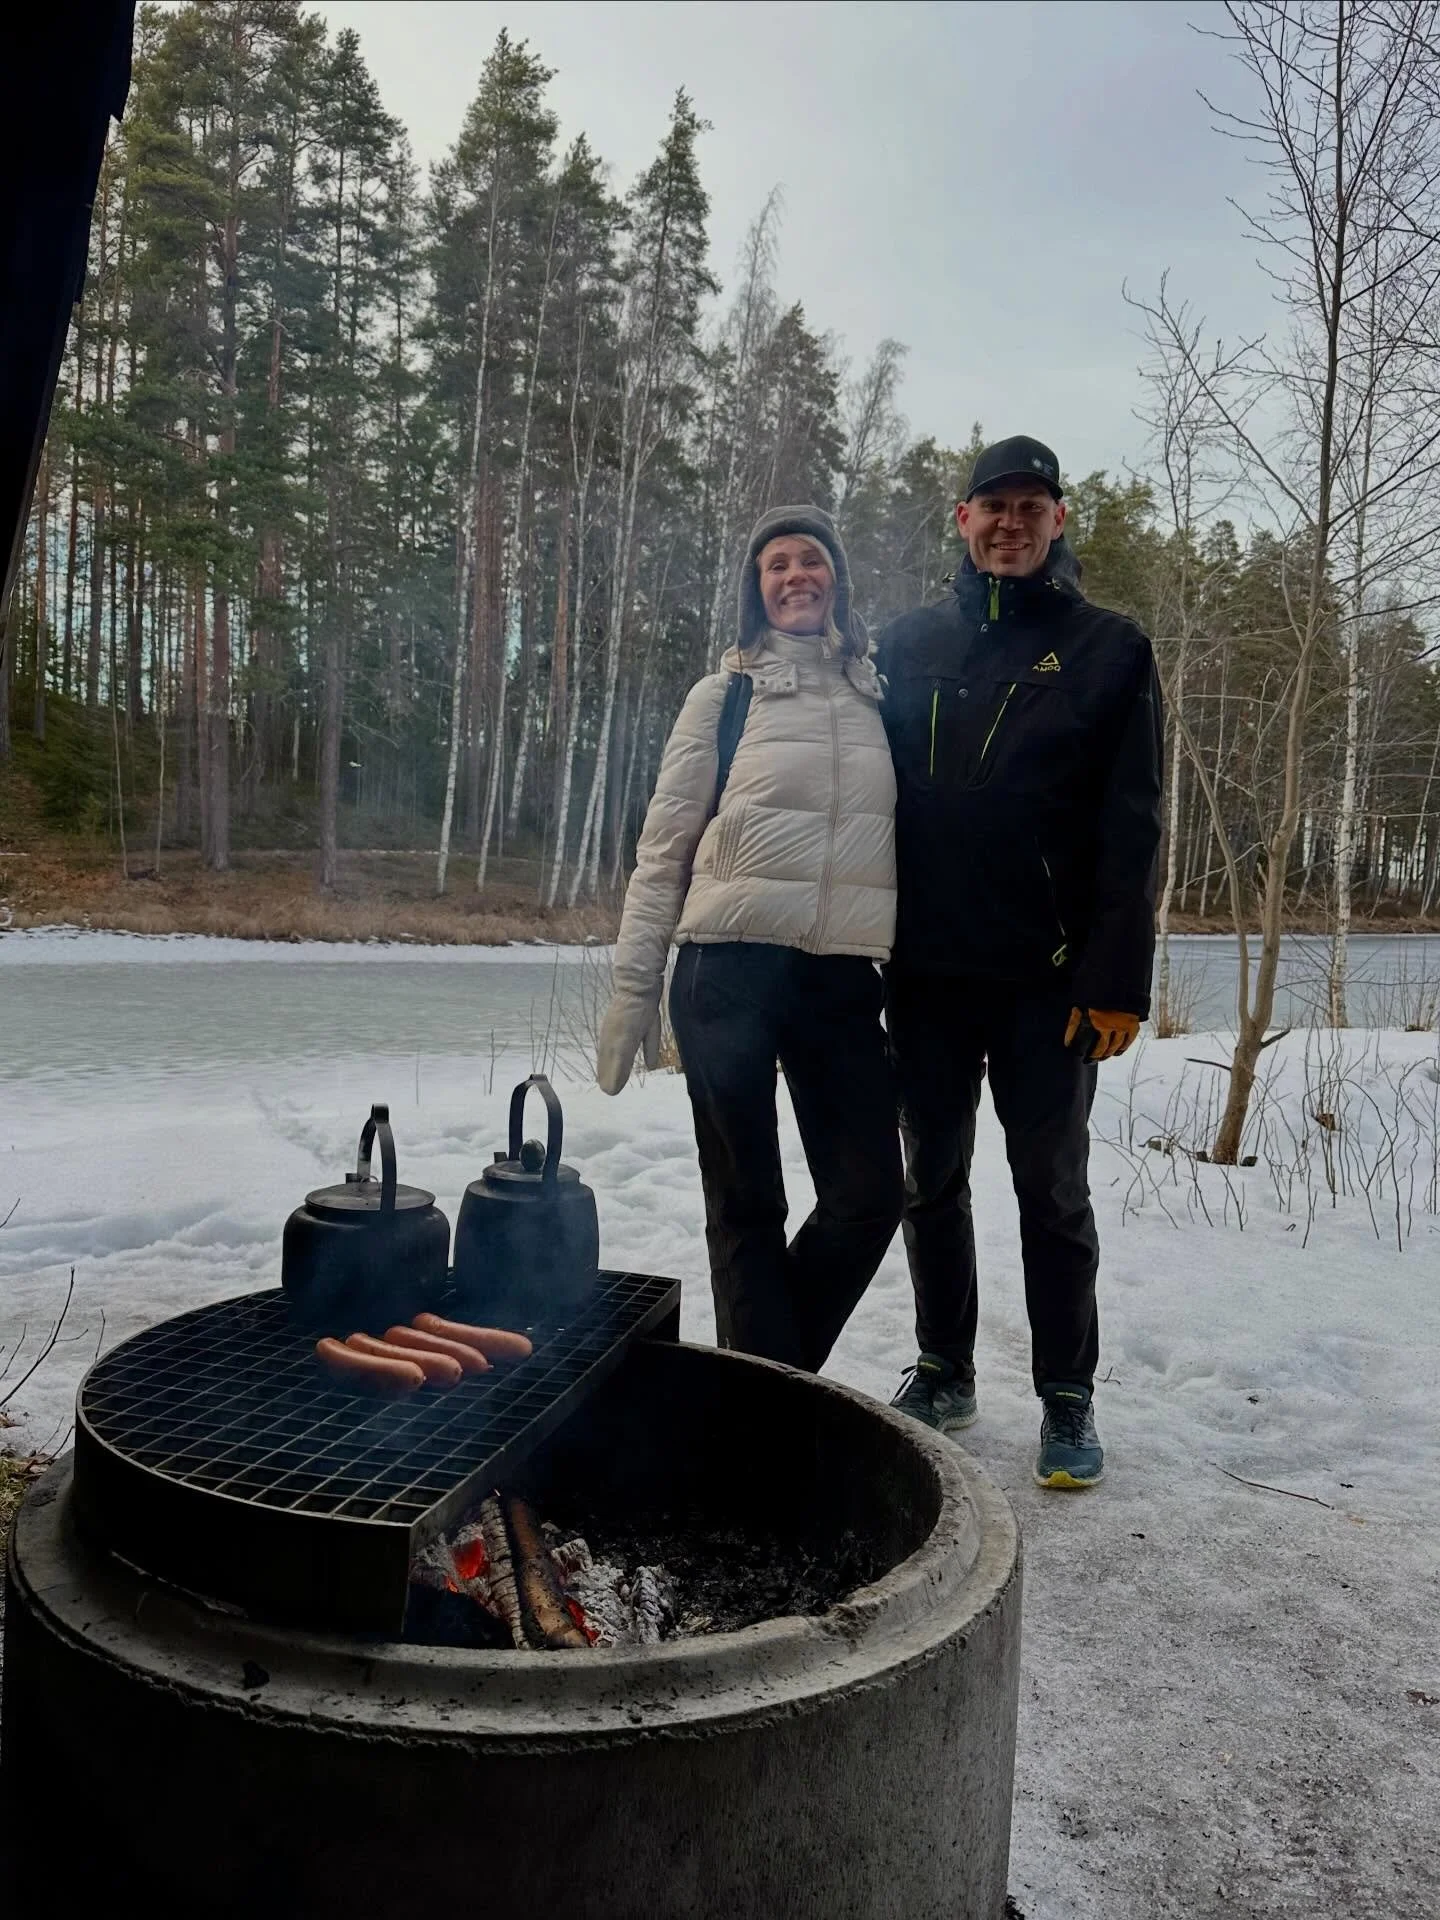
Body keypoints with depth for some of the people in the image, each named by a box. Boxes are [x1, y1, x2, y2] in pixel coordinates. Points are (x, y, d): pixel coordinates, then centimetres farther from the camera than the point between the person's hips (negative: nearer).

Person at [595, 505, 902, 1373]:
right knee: (746, 1205, 3)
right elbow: (664, 848, 3)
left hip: (844, 977, 3)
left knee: (869, 1197, 2)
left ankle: (773, 1378, 24)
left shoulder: (882, 697, 11)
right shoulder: (724, 696, 4)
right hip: (729, 968, -3)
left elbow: (900, 837, 15)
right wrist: (633, 987, -2)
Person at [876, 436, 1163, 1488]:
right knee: (933, 1178, 12)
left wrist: (1118, 980, -13)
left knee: (1053, 1188, 6)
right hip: (925, 967, 3)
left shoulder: (1110, 648, 1)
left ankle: (1069, 1398, 20)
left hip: (1046, 975, -3)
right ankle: (945, 1373, 28)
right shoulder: (910, 643, 10)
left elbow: (1132, 828, -5)